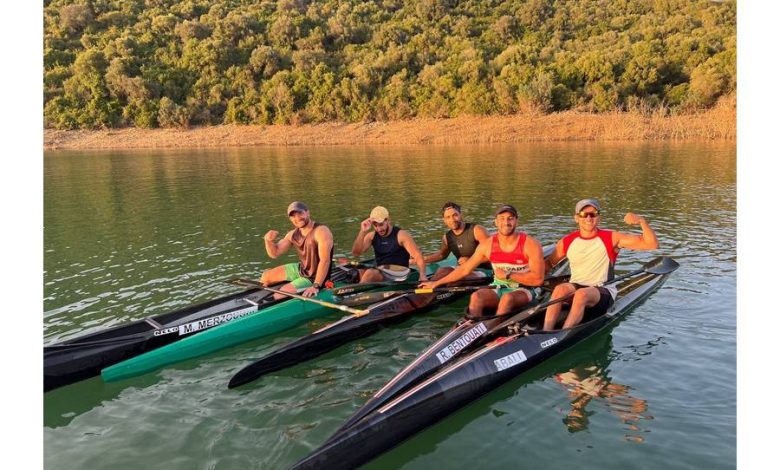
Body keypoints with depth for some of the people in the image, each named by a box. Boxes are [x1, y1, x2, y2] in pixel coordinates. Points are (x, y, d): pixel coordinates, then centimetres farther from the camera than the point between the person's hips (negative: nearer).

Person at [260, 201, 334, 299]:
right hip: (301, 269, 9)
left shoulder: (321, 231, -24)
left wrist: (316, 286, -37)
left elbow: (325, 260, -32)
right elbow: (275, 253, 5)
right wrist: (269, 241, -17)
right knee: (266, 277, 17)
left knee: (279, 295, -16)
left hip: (315, 277, -8)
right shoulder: (293, 234, 1)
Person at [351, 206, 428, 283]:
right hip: (379, 273, 5)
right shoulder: (372, 236, 7)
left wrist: (422, 275, -29)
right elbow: (356, 253, -5)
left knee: (370, 273, -30)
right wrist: (363, 232, -16)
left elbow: (418, 256, -13)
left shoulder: (401, 235, -7)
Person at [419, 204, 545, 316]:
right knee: (476, 297, -26)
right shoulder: (488, 244, 1)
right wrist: (436, 283, 8)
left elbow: (538, 279, -14)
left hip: (524, 290, -3)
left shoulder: (530, 244, -9)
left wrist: (508, 275, -17)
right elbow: (465, 269, 8)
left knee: (507, 298, -36)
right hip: (498, 289, 4)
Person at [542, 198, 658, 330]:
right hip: (574, 289, 2)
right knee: (560, 289, -31)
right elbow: (548, 264, 17)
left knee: (582, 294, -35)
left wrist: (641, 221, -21)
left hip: (603, 292, -2)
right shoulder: (567, 242, 7)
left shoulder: (611, 238, 0)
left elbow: (652, 244, -6)